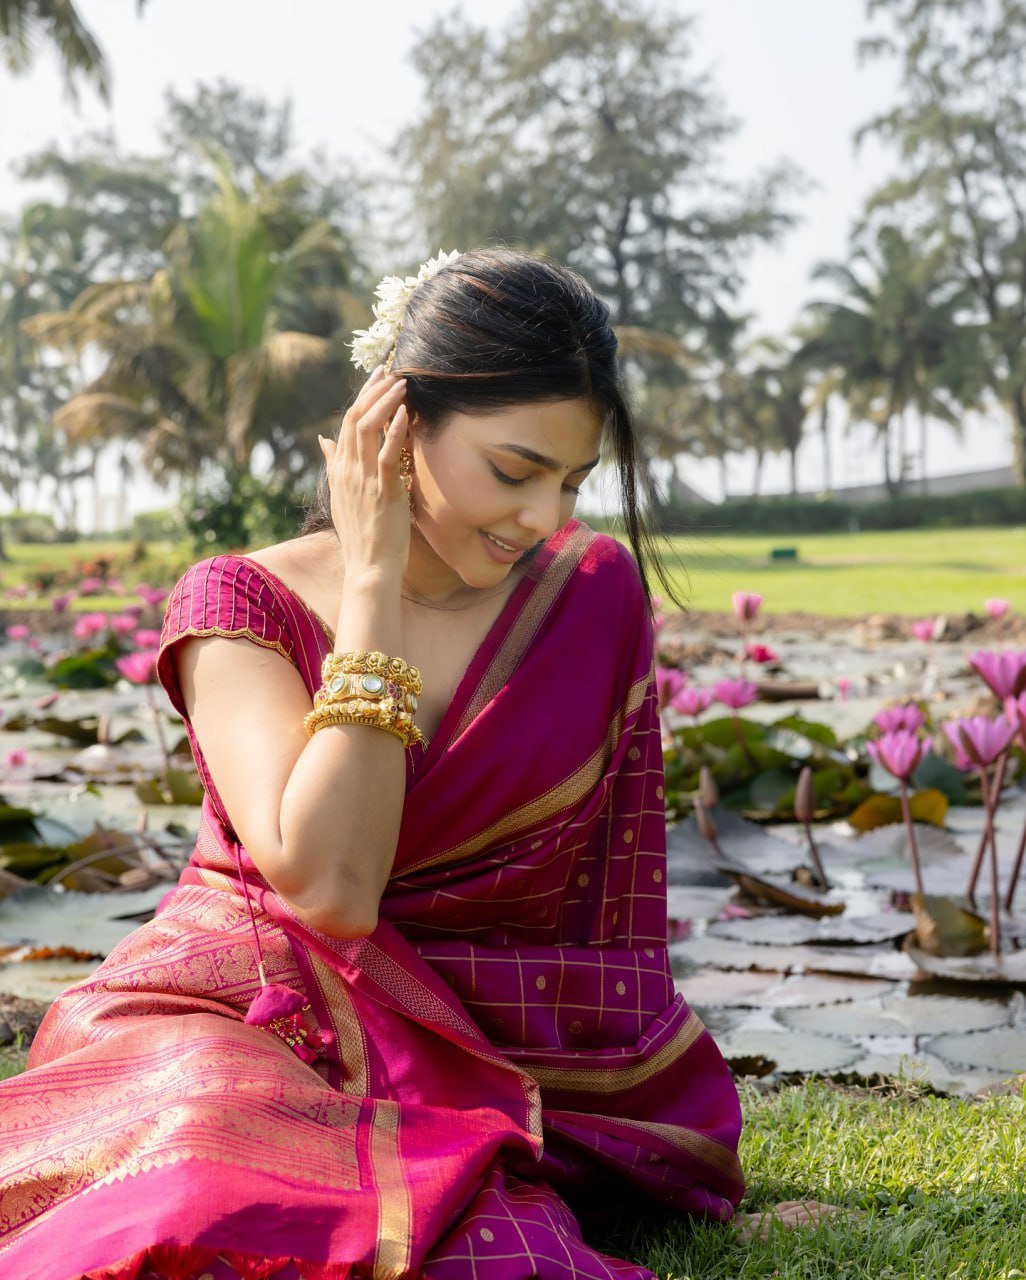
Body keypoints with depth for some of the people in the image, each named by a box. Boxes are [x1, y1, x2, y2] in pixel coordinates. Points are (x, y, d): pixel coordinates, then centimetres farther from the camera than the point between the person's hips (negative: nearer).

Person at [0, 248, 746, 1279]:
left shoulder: (598, 594, 4)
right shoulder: (242, 604, -3)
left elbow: (617, 883, 9)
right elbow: (327, 883, -18)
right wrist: (374, 580, -15)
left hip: (472, 1057, 3)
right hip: (235, 1022, -2)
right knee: (213, 1196, -35)